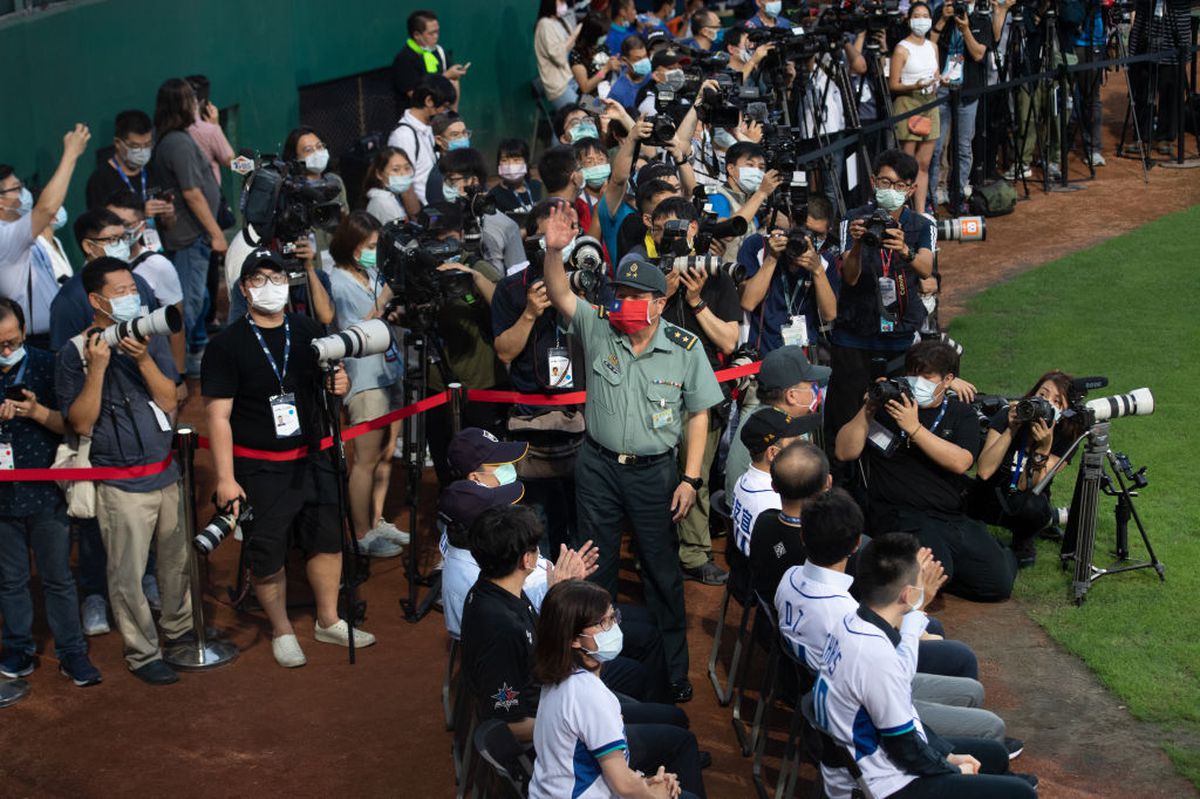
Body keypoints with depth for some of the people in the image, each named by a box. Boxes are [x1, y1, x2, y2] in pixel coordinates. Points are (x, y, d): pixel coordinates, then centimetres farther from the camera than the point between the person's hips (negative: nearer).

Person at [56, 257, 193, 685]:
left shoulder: (151, 340, 3)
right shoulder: (74, 353, -8)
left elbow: (169, 401, -4)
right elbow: (81, 424, -12)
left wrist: (143, 359, -19)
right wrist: (96, 369, -23)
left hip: (167, 473, 5)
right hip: (121, 485, -4)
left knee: (177, 561, 17)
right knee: (127, 576, 1)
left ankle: (179, 628, 38)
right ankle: (142, 653, 15)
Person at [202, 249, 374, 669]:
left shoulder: (309, 331, 4)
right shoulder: (227, 345, -11)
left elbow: (333, 381, 15)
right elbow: (218, 416, -13)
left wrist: (341, 383, -11)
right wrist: (225, 479, -18)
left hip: (312, 458, 5)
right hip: (259, 469, -5)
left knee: (327, 540, 15)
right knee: (268, 556, 4)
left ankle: (328, 621, 32)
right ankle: (282, 632, 24)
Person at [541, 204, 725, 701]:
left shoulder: (686, 349, -7)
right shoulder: (598, 329, -4)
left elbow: (698, 415, -3)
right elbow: (560, 296, -16)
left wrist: (691, 478, -7)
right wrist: (553, 251, -34)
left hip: (654, 472, -2)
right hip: (598, 466, 2)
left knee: (663, 570, 5)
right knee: (595, 567, 12)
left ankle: (673, 669, 19)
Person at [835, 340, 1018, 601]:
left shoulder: (961, 414, 12)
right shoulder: (888, 406, 8)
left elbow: (960, 462, -9)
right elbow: (844, 452, -1)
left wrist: (914, 428, -17)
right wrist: (868, 410, -13)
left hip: (953, 518, 3)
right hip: (900, 515, -3)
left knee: (999, 583, -9)